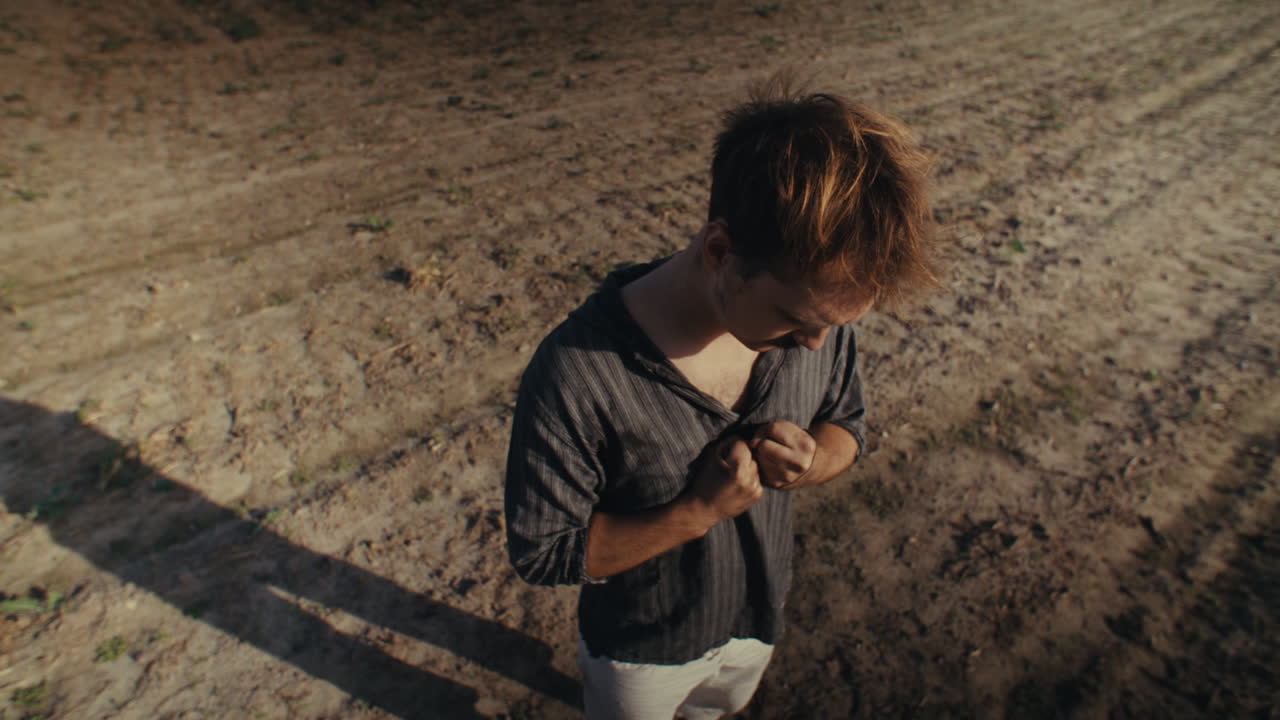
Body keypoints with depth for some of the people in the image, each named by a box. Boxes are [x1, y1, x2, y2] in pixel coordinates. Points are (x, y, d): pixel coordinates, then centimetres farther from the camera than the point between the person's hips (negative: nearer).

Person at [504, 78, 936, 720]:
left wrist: (810, 463, -27)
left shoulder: (816, 307, -22)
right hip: (640, 652, -4)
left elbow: (845, 426, -4)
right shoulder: (574, 377, -38)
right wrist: (699, 510, -34)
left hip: (759, 618, 5)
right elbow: (540, 553, -25)